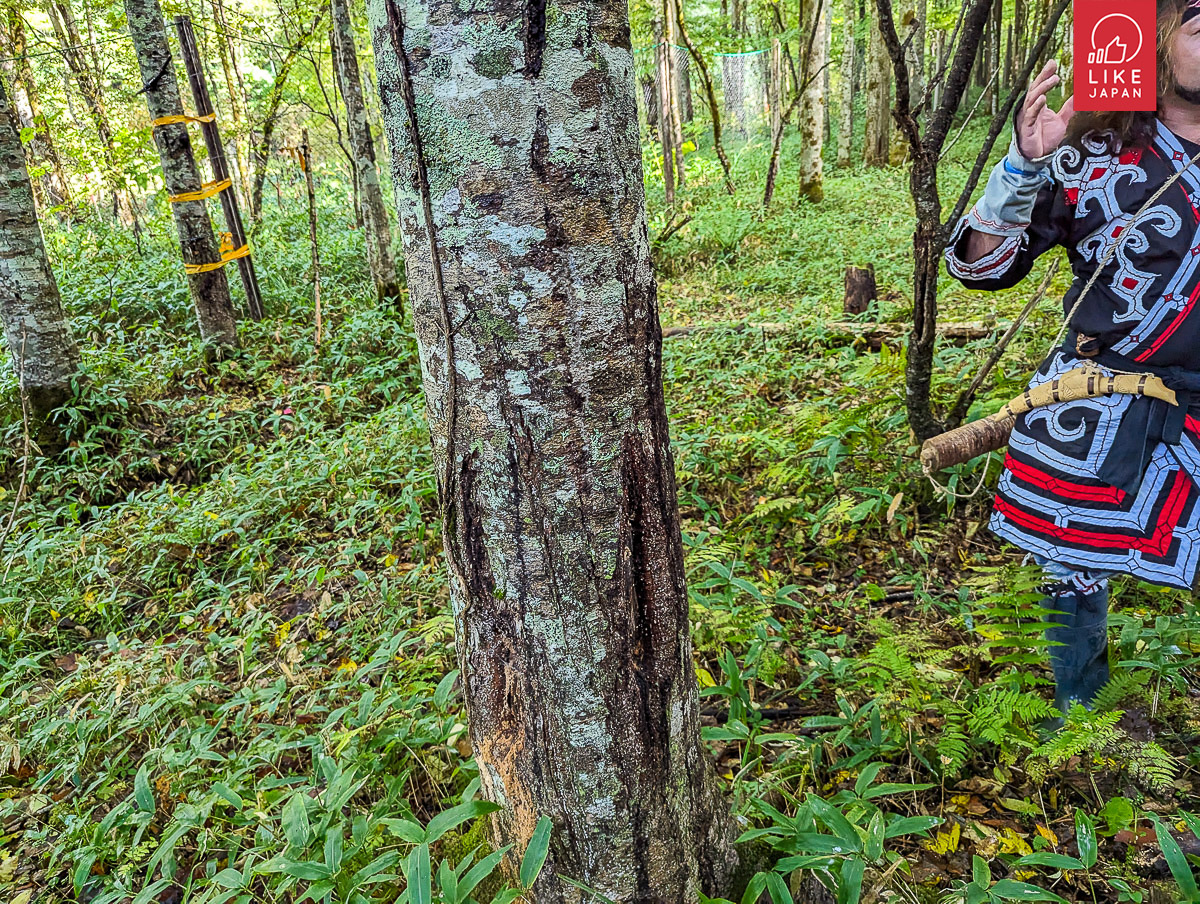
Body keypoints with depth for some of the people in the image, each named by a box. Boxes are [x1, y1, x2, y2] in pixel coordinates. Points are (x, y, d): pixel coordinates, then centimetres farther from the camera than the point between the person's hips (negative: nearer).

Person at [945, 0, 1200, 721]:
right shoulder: (1091, 157, -2)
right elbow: (982, 264, -4)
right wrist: (1024, 167, -17)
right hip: (1096, 418, -2)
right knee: (1074, 575, 9)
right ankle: (1075, 718, 32)